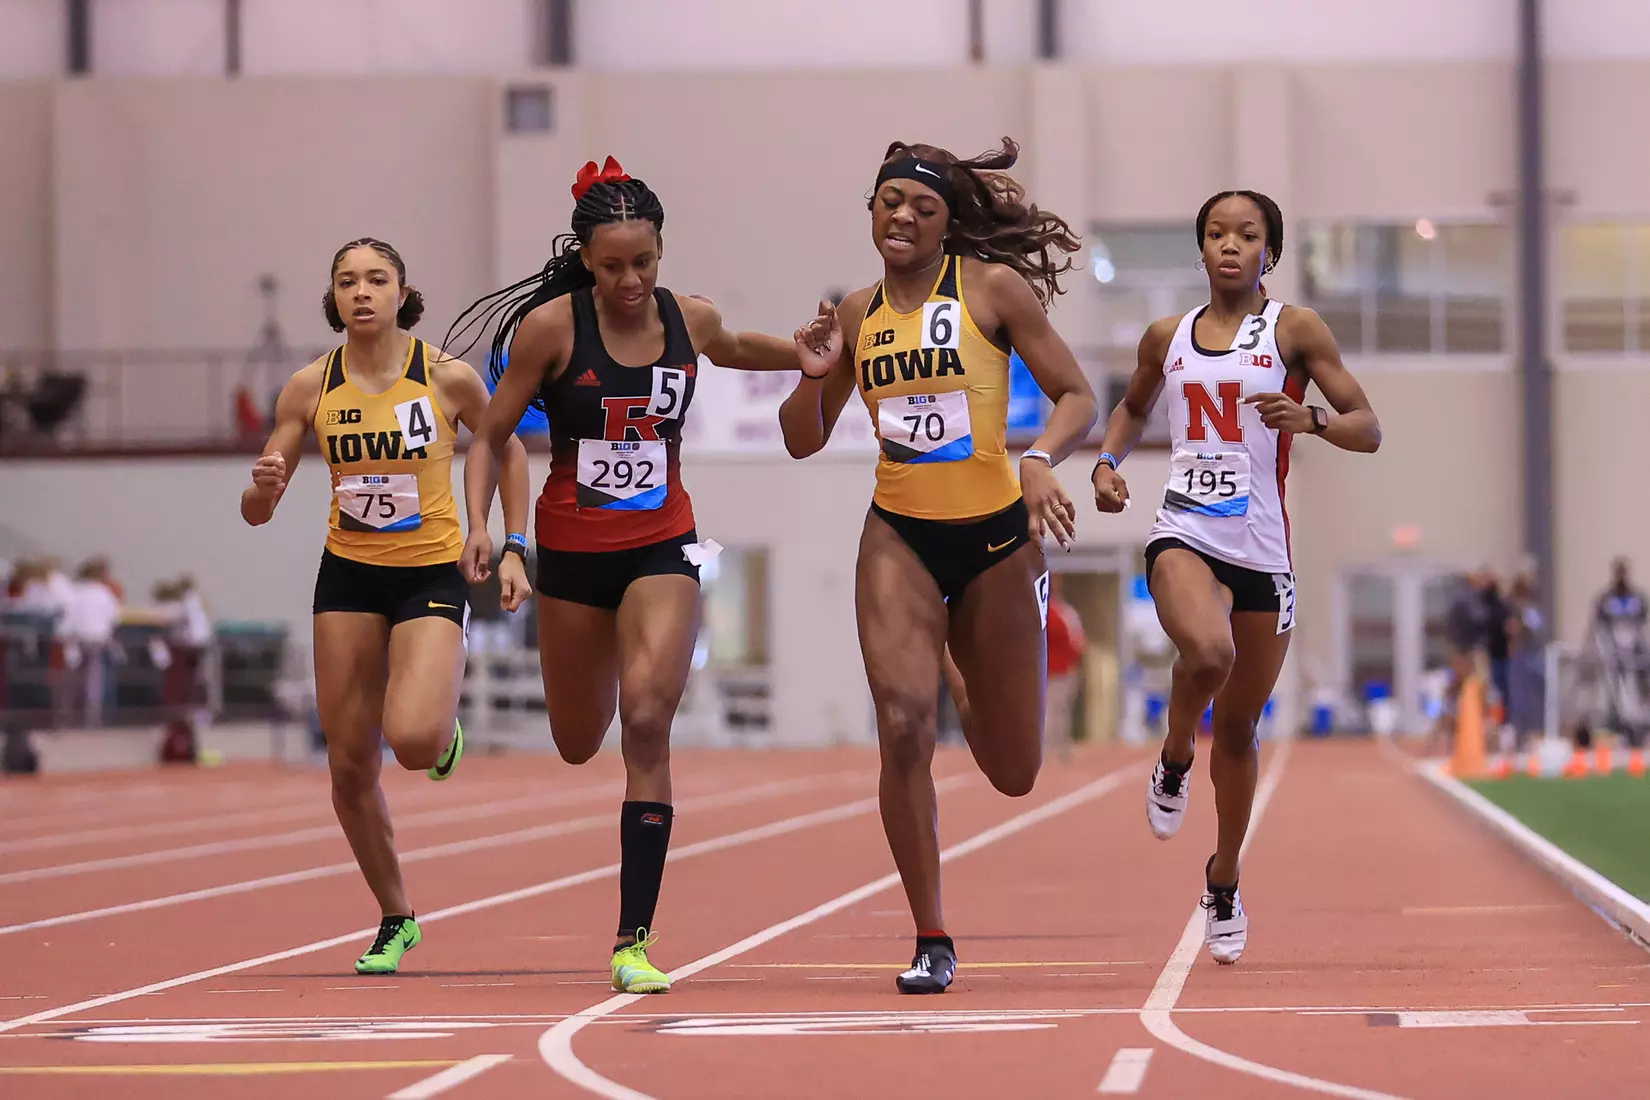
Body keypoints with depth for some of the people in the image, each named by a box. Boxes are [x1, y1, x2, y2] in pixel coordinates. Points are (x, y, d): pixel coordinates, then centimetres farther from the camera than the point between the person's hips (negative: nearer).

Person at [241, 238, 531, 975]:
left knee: (412, 740, -25)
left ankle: (446, 731, 15)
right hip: (348, 576, 3)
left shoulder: (448, 378, -10)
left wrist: (513, 547, 2)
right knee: (350, 767, 2)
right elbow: (256, 511, -1)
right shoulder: (309, 388, -4)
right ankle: (396, 920, 22)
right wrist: (263, 486, -24)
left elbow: (506, 449, 9)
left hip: (432, 574, -3)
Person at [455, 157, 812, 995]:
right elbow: (490, 437, -4)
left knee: (646, 726, -18)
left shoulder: (690, 320, -4)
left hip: (661, 548, 0)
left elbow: (736, 350, 22)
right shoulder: (551, 327, -12)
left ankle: (634, 941, -17)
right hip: (572, 552, 0)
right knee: (578, 744, 13)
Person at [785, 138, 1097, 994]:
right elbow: (803, 442, 13)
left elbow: (1078, 397, -5)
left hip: (995, 537, -1)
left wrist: (1041, 460, -24)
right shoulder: (857, 313, 5)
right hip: (899, 538, 1)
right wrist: (814, 375, -7)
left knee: (1013, 774, 9)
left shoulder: (993, 288, -5)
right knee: (904, 725, -19)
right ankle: (931, 943, -6)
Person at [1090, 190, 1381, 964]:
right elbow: (1132, 407, 28)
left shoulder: (1295, 330, 1)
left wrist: (1310, 419, -21)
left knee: (1239, 725, 9)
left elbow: (1369, 431, -1)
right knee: (1208, 651, -33)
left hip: (1263, 549, 0)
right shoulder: (1167, 338, 9)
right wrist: (1107, 461, 8)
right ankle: (1174, 763, -1)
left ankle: (1224, 883, 29)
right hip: (1184, 535, 0)